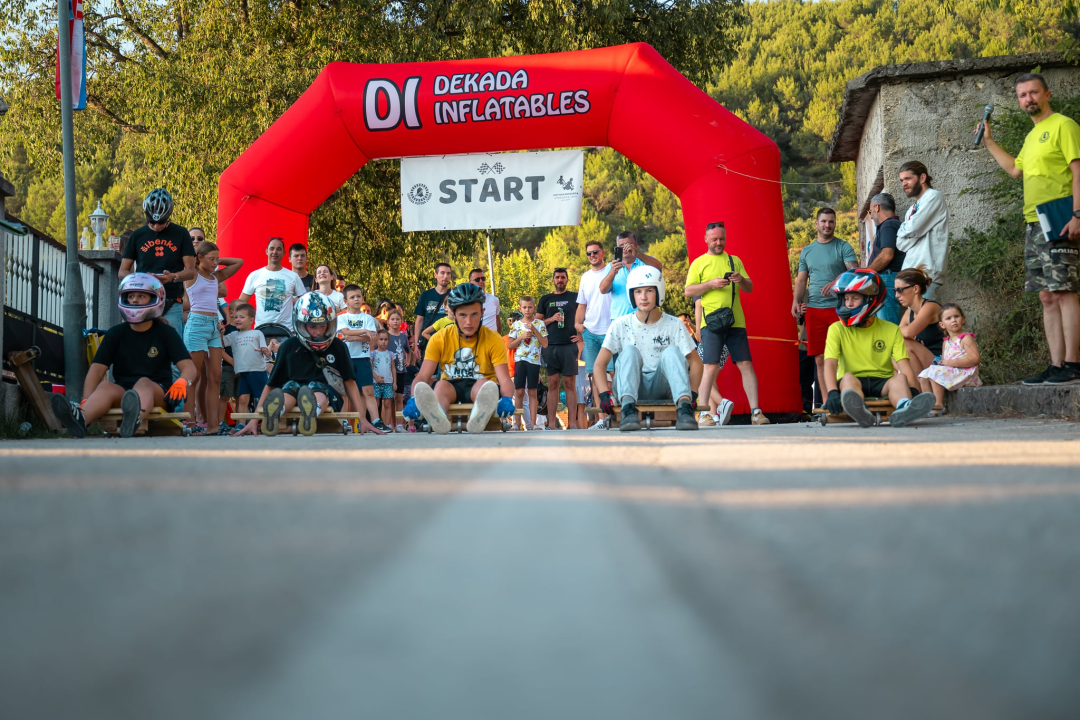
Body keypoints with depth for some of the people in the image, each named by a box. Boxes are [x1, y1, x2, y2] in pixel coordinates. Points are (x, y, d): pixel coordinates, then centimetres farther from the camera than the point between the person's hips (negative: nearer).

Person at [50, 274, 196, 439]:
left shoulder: (166, 333, 7)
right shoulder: (116, 334, 12)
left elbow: (188, 367, -4)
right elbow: (97, 369, 0)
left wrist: (181, 383, -29)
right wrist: (87, 400, -18)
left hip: (158, 395, -2)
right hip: (123, 393, 2)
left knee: (143, 382, -35)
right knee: (106, 386, -30)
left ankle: (135, 418, -74)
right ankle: (80, 418, -65)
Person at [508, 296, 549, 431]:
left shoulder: (539, 324, 4)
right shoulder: (516, 325, 7)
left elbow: (545, 344, -3)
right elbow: (509, 346, 7)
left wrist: (534, 330, -10)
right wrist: (521, 337, -8)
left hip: (534, 360, 0)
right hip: (519, 360, 1)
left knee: (532, 392, 1)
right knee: (519, 391, -3)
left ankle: (532, 423, 3)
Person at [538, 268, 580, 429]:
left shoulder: (575, 298, 8)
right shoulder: (546, 299, 14)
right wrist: (551, 319, -3)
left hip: (569, 345, -2)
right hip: (550, 347, 2)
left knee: (570, 384, -3)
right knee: (552, 384, 1)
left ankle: (572, 423, -5)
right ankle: (551, 423, -1)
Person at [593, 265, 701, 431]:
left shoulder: (674, 325, 2)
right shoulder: (621, 325, 2)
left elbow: (695, 362, 3)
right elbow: (600, 364, -2)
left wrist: (692, 393, -14)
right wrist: (604, 394, -19)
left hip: (661, 388, 0)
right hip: (631, 390, 0)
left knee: (672, 351, -24)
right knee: (630, 351, -25)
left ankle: (684, 407, -44)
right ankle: (628, 408, -47)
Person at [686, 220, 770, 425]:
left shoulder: (735, 261, 18)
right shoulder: (699, 263, 9)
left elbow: (750, 288, 16)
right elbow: (688, 291, 2)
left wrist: (742, 280, -7)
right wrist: (711, 284, -11)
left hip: (736, 322, 3)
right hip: (711, 322, -3)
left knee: (746, 365, -2)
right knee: (711, 367, -9)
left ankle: (755, 412, -1)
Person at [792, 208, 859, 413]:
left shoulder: (843, 248, 4)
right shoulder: (807, 251, 18)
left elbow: (854, 271, -8)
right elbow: (801, 280, 17)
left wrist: (835, 283, -26)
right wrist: (796, 301, 0)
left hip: (838, 307, -4)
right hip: (813, 309, 4)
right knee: (820, 359, 2)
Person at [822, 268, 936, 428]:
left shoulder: (891, 331, 8)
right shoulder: (837, 330, 5)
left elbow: (904, 365, -4)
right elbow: (830, 364, -9)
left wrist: (913, 390, -24)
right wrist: (832, 392, -29)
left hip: (883, 382, 1)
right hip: (852, 384, -1)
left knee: (900, 378, -30)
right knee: (848, 377, -34)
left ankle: (904, 409, -66)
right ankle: (860, 411, -69)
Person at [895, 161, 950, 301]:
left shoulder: (933, 197, -3)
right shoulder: (912, 209, 23)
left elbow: (913, 229, -13)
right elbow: (901, 243, 13)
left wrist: (902, 230, 8)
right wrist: (907, 230, -5)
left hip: (927, 272, -8)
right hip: (911, 272, 8)